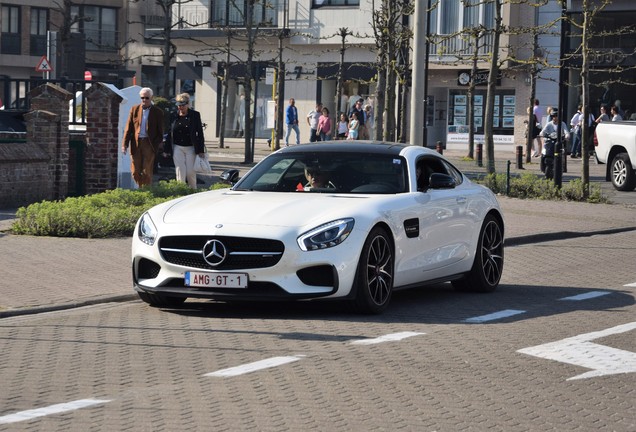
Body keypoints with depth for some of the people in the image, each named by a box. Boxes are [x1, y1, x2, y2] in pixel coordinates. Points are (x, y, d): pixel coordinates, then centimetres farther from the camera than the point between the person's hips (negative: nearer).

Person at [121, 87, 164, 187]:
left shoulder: (157, 112, 3)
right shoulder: (134, 109, 8)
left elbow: (160, 131, 6)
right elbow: (128, 128, 6)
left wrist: (159, 143, -4)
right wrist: (124, 144, -1)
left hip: (149, 144, -2)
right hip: (136, 143, 2)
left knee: (147, 172, -4)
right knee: (135, 172, 4)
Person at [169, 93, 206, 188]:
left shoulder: (195, 115, 0)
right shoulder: (173, 116, 6)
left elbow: (200, 133, 0)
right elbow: (170, 134, 10)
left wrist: (201, 150, -5)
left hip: (191, 147, -2)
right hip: (178, 148, 2)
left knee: (190, 172, -1)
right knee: (180, 172, -6)